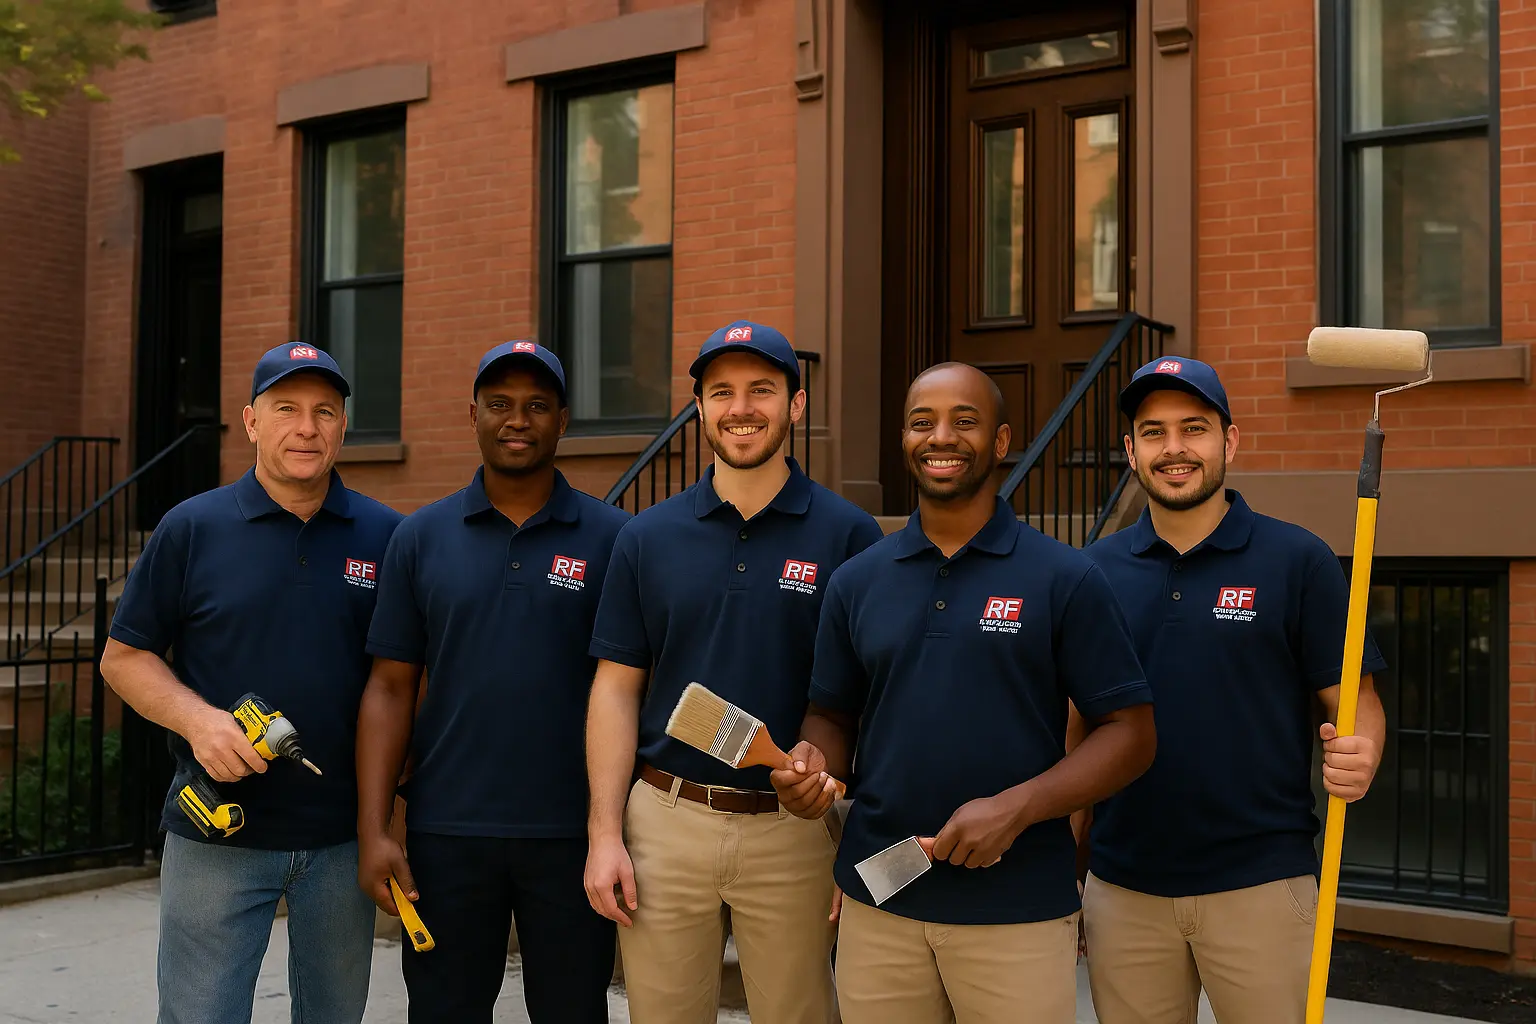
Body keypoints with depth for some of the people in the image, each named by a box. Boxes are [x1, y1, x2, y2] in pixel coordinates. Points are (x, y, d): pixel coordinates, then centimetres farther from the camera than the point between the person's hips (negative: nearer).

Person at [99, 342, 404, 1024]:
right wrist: (199, 720, -16)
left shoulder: (385, 535, 2)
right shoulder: (191, 528, -1)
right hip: (217, 833, -1)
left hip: (345, 835, 2)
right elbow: (122, 657, 2)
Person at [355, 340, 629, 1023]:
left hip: (572, 834, -1)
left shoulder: (610, 538, 0)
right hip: (446, 833, 1)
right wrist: (373, 830, -4)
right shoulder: (420, 538, 5)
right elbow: (390, 689, 3)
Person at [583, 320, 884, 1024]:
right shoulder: (647, 538, 5)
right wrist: (605, 834, -2)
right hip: (665, 823, 2)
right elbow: (617, 689, 5)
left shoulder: (848, 535, -1)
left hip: (795, 833, -1)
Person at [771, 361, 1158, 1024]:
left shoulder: (1065, 578, -3)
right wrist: (815, 762, -9)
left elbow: (1130, 733, -4)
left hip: (1018, 907, -3)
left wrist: (1017, 808, -17)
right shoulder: (856, 581, 7)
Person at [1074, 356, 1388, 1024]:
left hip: (1260, 886, -2)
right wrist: (1068, 870, 6)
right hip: (1122, 888, 3)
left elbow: (1356, 704, -1)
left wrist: (1359, 756, -23)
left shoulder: (1297, 560, -2)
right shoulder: (1098, 569, 5)